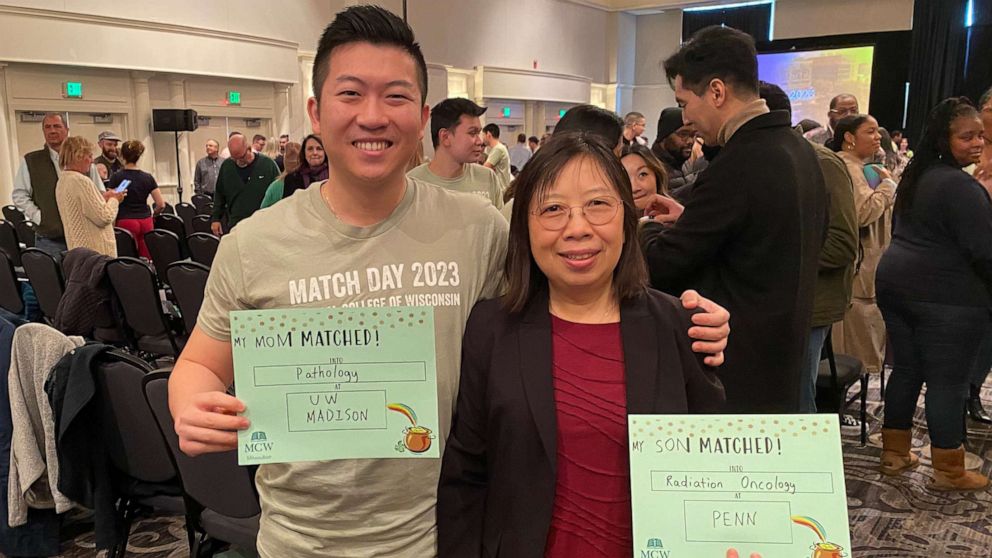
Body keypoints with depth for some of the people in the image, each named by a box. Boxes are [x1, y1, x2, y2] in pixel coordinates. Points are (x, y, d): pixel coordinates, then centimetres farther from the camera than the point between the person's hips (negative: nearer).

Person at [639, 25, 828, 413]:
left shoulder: (737, 165, -24)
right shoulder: (799, 150, 5)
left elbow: (662, 265, -18)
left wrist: (649, 228, 4)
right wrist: (691, 219, 10)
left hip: (733, 376, -9)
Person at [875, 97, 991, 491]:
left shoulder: (915, 176, 13)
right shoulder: (960, 186, -16)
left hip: (896, 283, 9)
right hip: (947, 296, -9)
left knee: (906, 369, 14)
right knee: (948, 382, 1)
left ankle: (894, 454, 22)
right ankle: (949, 472, 11)